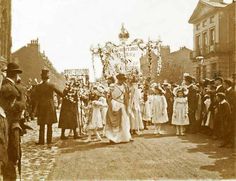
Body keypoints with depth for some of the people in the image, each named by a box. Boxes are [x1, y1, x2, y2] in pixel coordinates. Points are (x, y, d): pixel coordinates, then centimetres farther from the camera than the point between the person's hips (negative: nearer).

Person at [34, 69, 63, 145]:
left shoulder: (38, 86, -3)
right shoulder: (51, 85, -6)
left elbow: (37, 99, -3)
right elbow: (60, 93, -2)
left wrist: (35, 109, 2)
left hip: (41, 106, 1)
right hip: (50, 106, -1)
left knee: (42, 125, 7)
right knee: (49, 125, 6)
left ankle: (41, 141, 6)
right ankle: (49, 140, 8)